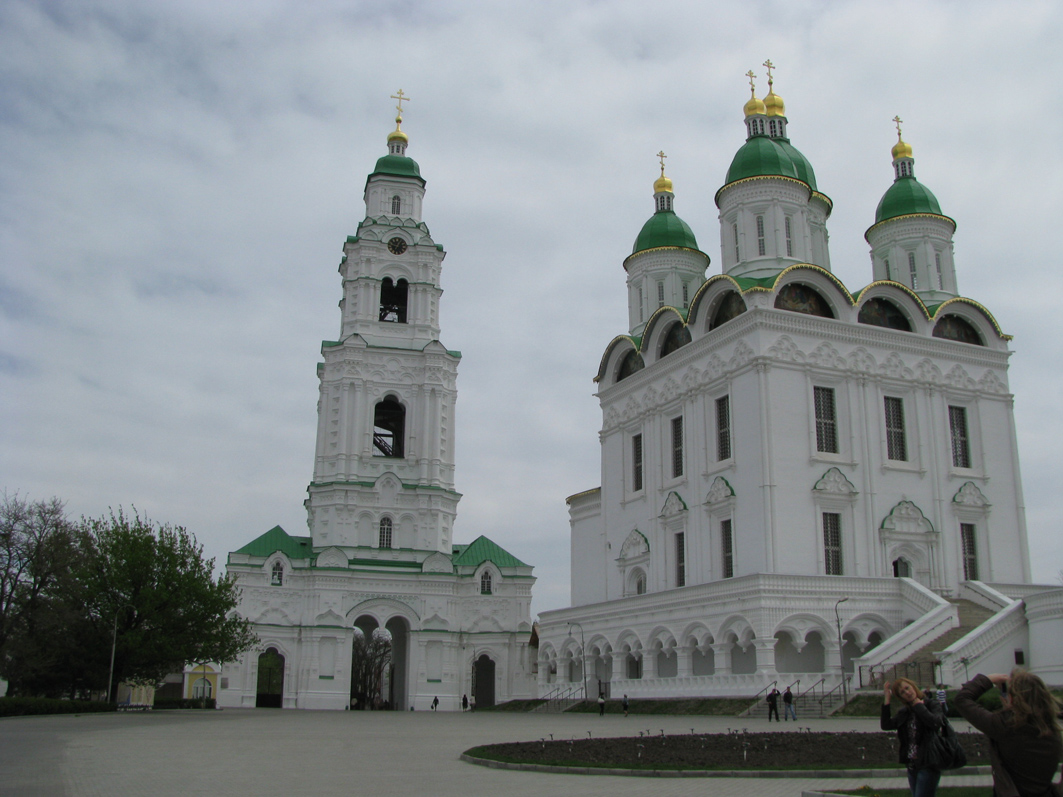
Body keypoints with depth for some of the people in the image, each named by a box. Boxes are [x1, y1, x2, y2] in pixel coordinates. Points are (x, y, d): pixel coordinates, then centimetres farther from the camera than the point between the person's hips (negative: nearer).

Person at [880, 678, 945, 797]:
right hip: (912, 766, 6)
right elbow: (886, 725, -4)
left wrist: (917, 704, -14)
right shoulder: (904, 712, 10)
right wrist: (886, 700, -7)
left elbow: (935, 723, -26)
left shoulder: (933, 705, -4)